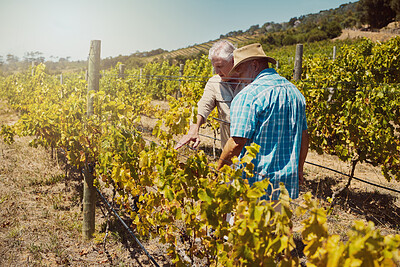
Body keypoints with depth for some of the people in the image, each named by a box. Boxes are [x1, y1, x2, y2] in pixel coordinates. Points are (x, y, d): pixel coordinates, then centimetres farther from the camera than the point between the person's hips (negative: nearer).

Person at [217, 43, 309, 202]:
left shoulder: (249, 95, -16)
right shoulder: (295, 92, 10)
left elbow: (237, 142, -20)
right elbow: (304, 136, 16)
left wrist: (219, 168, -5)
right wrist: (299, 168, 26)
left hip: (253, 184, -8)